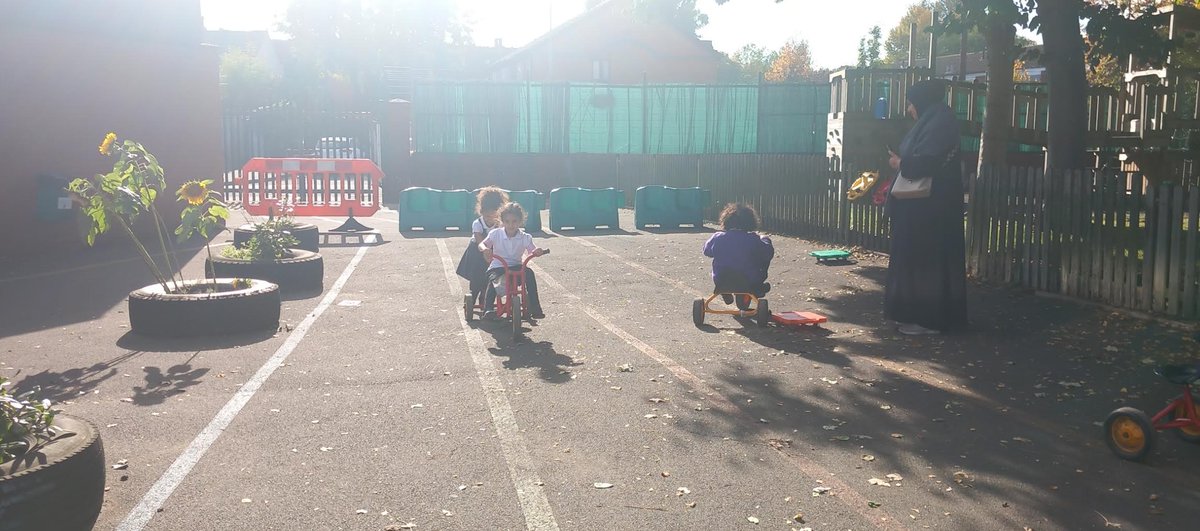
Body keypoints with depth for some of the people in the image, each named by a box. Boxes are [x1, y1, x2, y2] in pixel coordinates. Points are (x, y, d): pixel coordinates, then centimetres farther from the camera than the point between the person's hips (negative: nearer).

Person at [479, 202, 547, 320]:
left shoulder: (525, 237, 0)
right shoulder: (495, 234, -1)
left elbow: (532, 252, -8)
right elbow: (482, 244, -7)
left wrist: (538, 251, -33)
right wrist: (485, 249, -32)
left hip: (516, 267, 1)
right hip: (497, 267, -1)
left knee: (529, 273, -28)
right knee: (494, 280, -33)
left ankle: (535, 309, -24)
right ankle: (488, 309, -29)